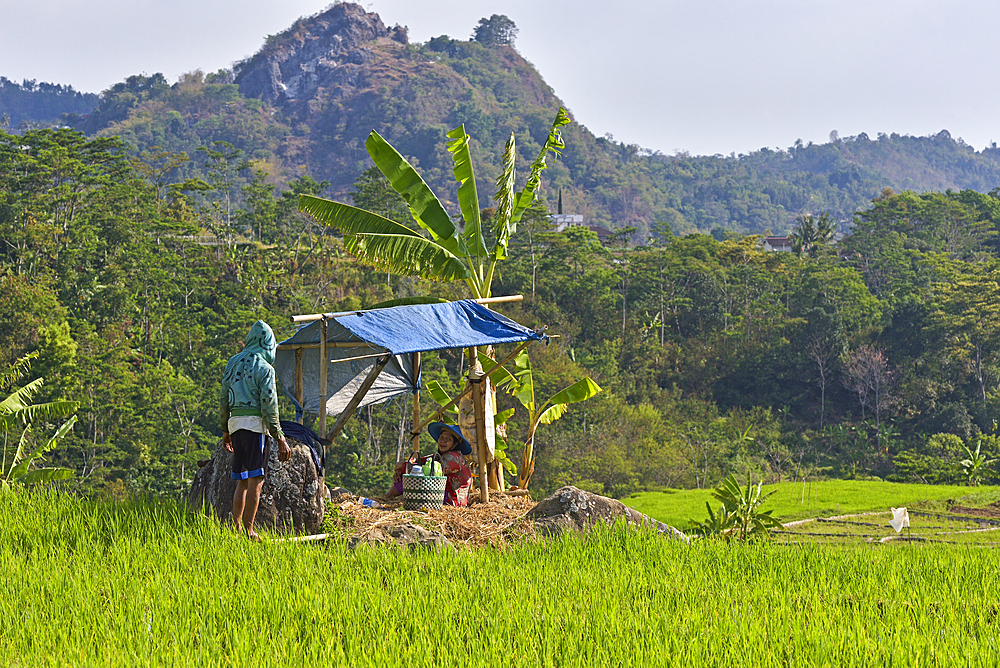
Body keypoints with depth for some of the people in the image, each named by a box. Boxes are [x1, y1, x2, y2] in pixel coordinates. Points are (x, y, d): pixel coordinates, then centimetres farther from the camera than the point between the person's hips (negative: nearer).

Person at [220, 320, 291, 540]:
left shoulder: (233, 363, 14)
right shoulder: (264, 368, -7)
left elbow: (224, 399, 18)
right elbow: (269, 406, -11)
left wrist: (226, 430, 27)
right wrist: (280, 438, -9)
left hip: (235, 423, 7)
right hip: (256, 424, -7)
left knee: (242, 481, 12)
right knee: (255, 480, -8)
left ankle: (237, 528, 9)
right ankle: (248, 531, -11)